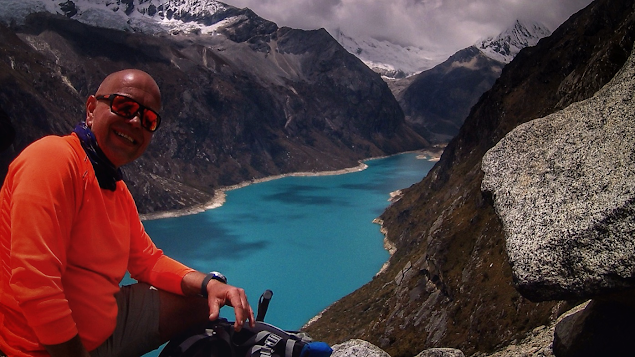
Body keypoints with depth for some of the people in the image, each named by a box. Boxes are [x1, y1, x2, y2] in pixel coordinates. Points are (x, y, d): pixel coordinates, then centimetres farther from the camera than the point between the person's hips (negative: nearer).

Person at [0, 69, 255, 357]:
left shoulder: (117, 189, 8)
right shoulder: (53, 158, -21)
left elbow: (148, 261, 13)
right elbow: (33, 283, -28)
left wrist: (208, 283, -5)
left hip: (105, 322, 9)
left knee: (201, 304, 12)